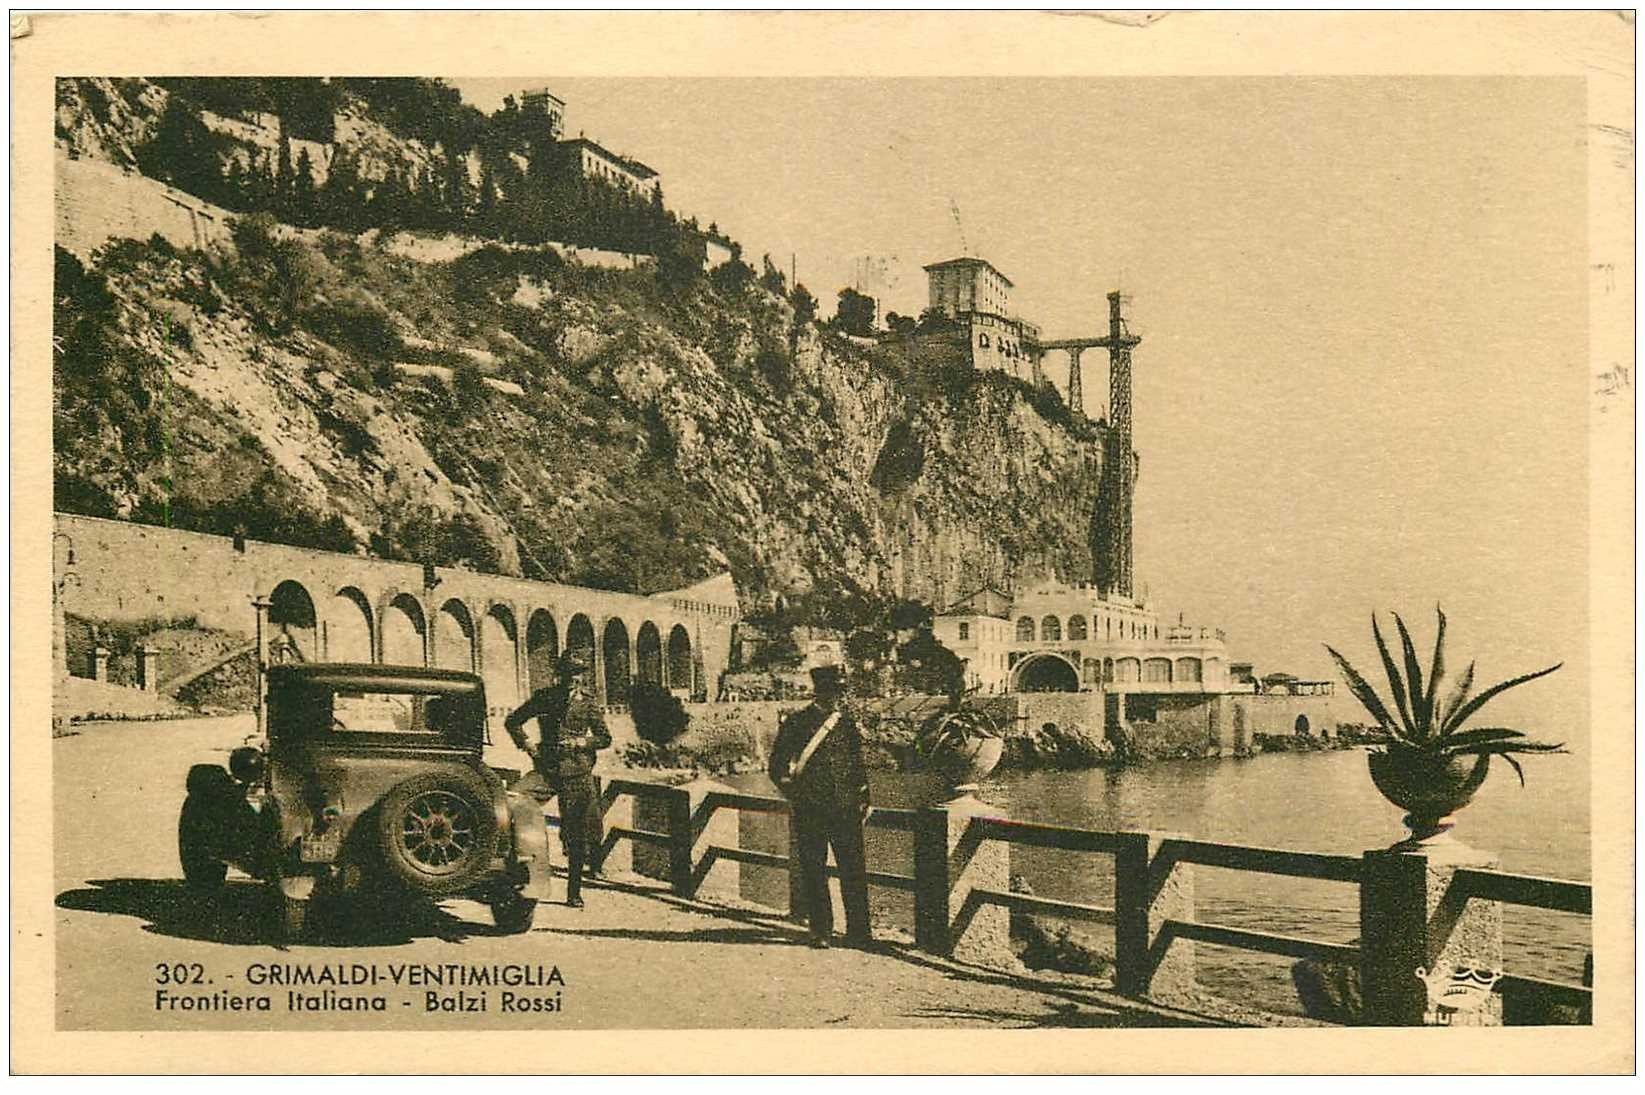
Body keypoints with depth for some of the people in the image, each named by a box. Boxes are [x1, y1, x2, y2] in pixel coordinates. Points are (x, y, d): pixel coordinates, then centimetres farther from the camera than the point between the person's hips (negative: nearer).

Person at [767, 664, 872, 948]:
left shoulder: (848, 721, 9)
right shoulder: (796, 723, -3)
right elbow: (776, 767, 1)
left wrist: (863, 799, 12)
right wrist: (795, 792, -8)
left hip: (847, 810, 3)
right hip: (810, 813, -3)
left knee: (855, 871, 2)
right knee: (814, 873, 5)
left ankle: (858, 930, 12)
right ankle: (820, 931, 16)